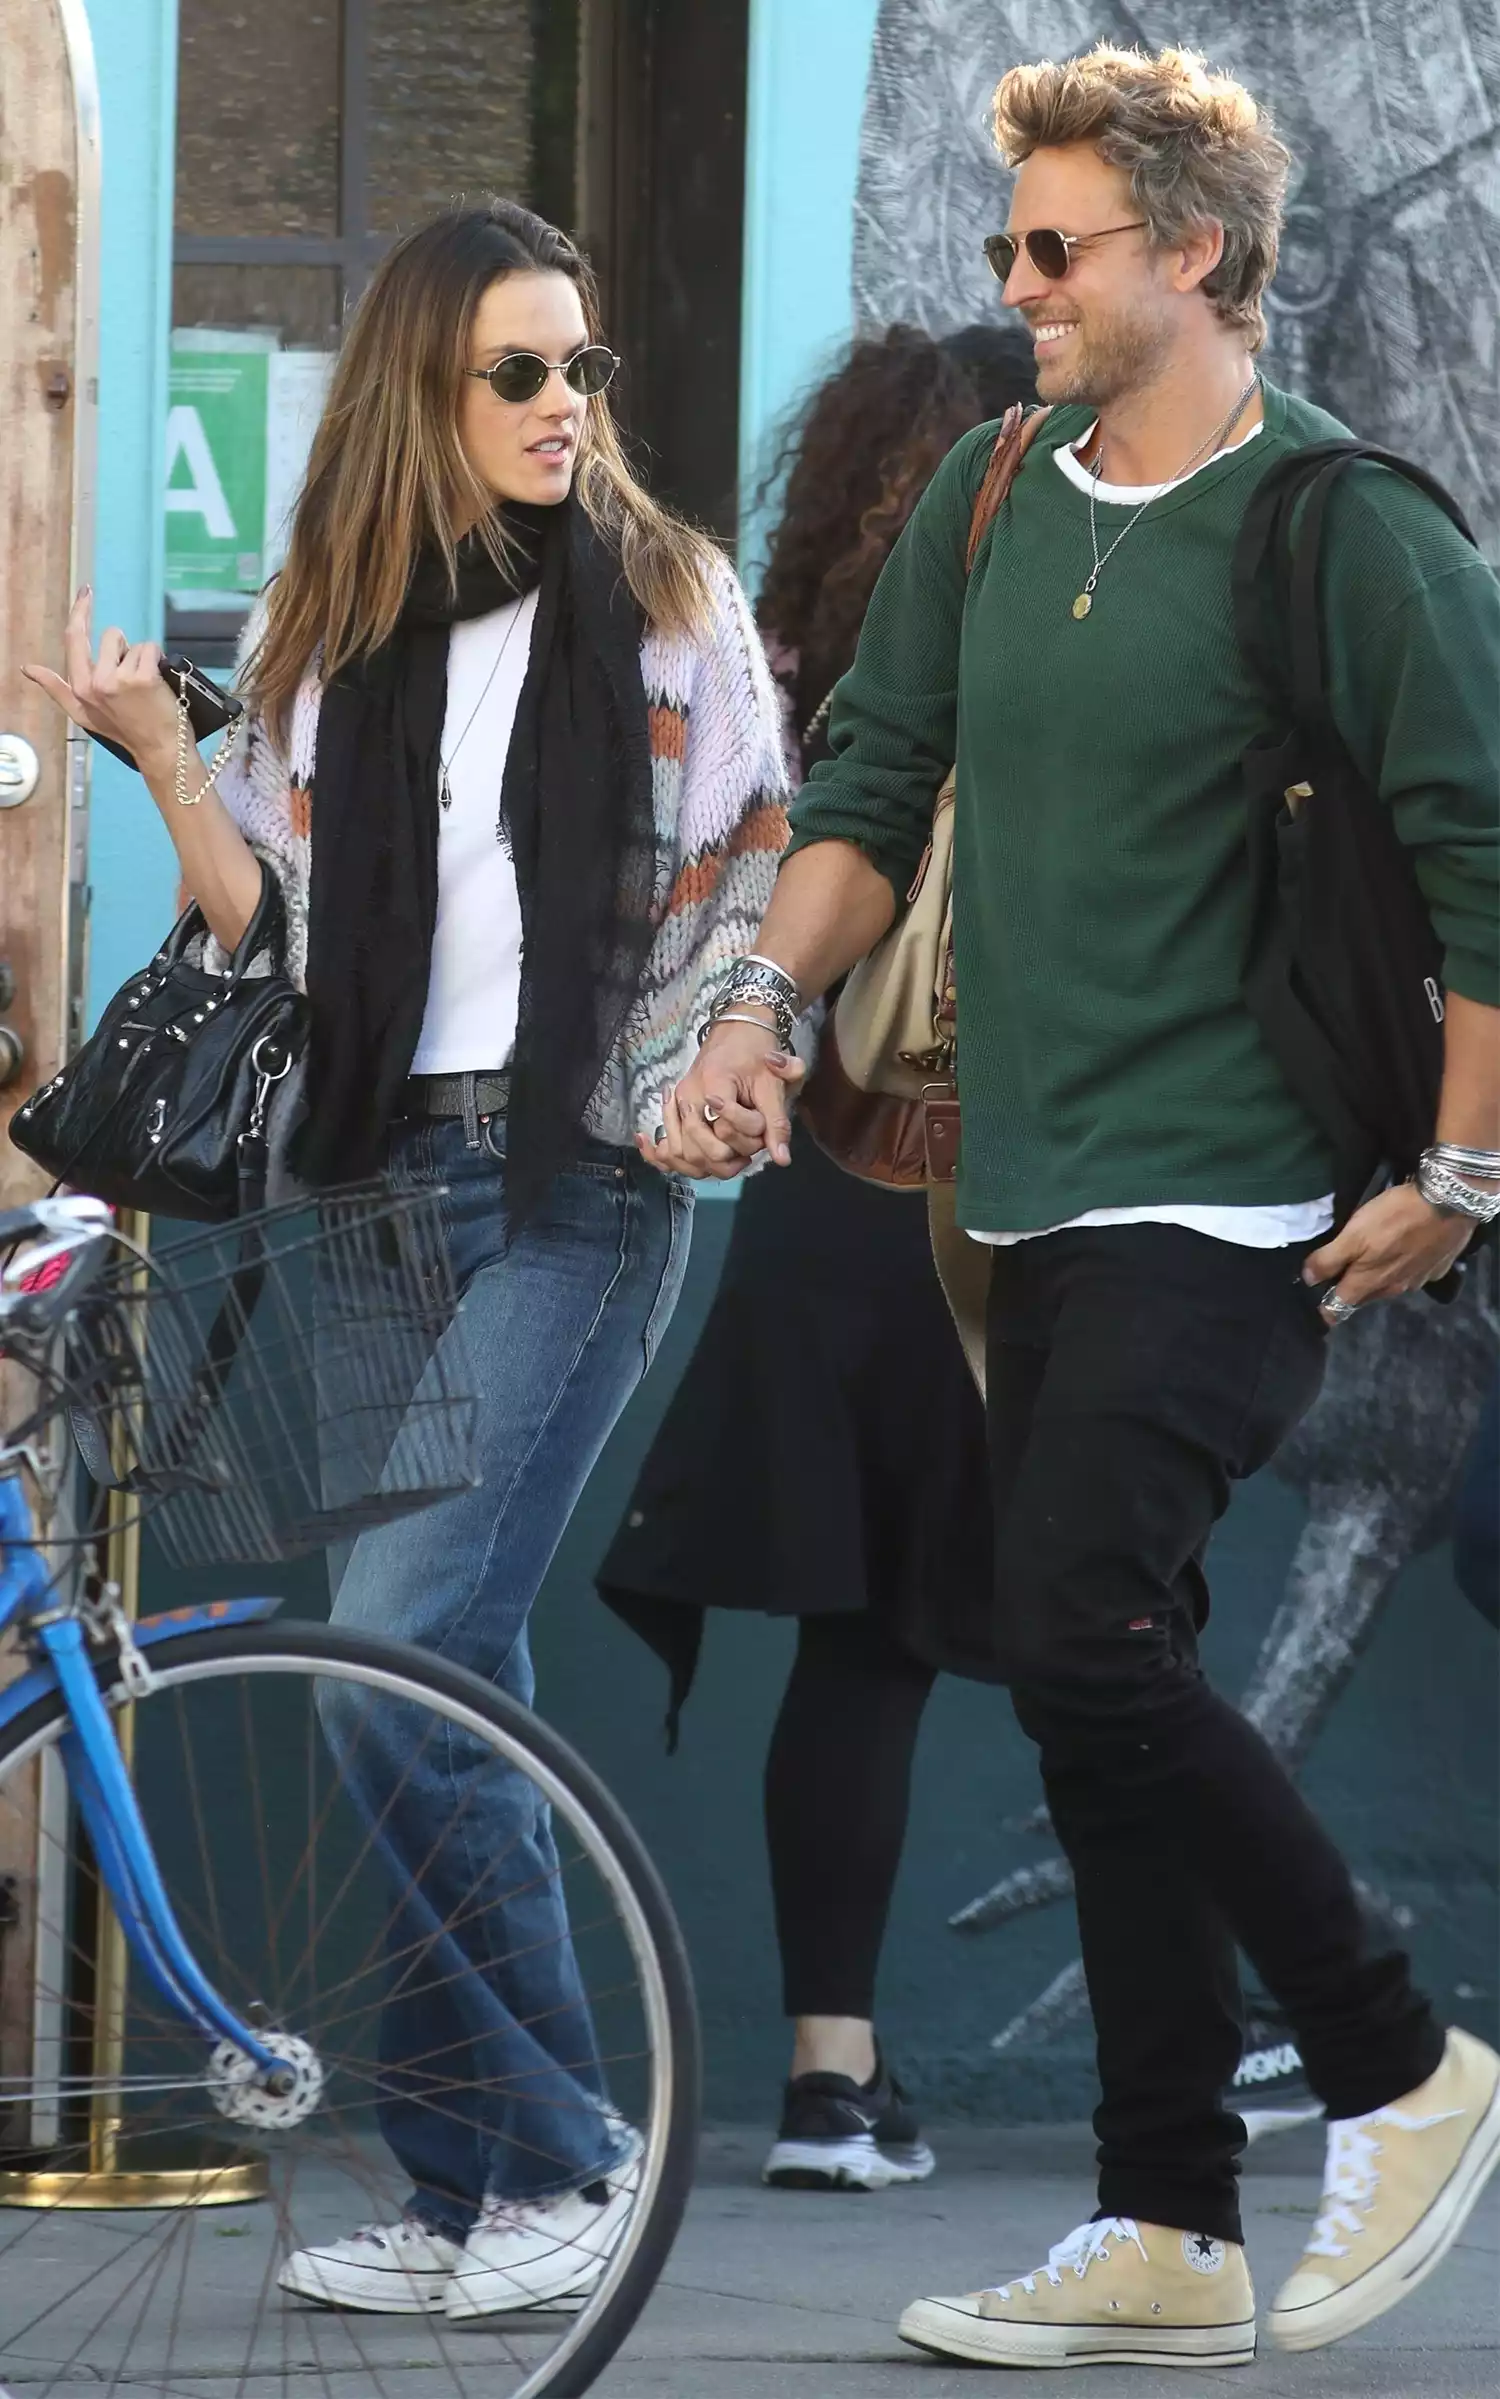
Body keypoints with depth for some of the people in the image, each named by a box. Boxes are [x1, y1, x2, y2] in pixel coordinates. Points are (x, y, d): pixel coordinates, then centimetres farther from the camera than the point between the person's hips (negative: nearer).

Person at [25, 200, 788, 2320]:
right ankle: (462, 2188, 10)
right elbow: (279, 935, 11)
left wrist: (716, 1074, -12)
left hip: (577, 1182, -5)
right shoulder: (341, 633, 12)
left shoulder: (666, 596, 3)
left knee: (404, 1648, -18)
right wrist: (158, 757, -2)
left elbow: (767, 874, 4)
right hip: (384, 1172, 5)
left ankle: (560, 2144, -10)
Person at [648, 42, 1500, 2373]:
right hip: (1040, 1199, 8)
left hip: (1231, 1209, -8)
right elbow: (880, 777, 21)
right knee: (1095, 1685, 7)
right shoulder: (988, 500, 12)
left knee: (1087, 1635, -19)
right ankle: (1168, 2233, 12)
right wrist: (765, 1003, 7)